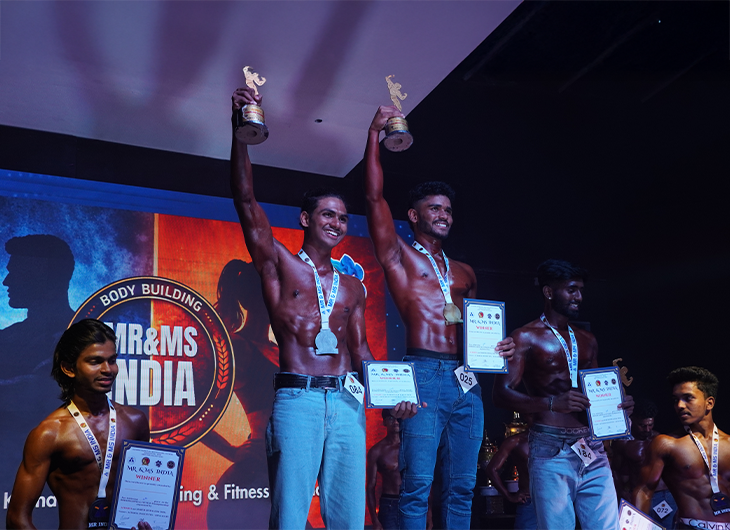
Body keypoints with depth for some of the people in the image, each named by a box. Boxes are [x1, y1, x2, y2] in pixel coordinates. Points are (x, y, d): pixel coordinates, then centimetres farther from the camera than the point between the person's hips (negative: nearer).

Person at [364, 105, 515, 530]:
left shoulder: (464, 272, 23)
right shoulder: (399, 256, 8)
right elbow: (375, 197, -2)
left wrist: (499, 346, 5)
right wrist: (375, 134, -1)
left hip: (467, 381, 5)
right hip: (425, 375, -5)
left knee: (462, 487, 7)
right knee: (418, 486, -6)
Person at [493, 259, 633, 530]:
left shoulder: (587, 340, 19)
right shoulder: (526, 337, -1)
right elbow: (501, 394, -10)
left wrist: (620, 403, 4)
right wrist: (552, 403, -24)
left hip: (592, 451, 5)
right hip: (551, 450, -5)